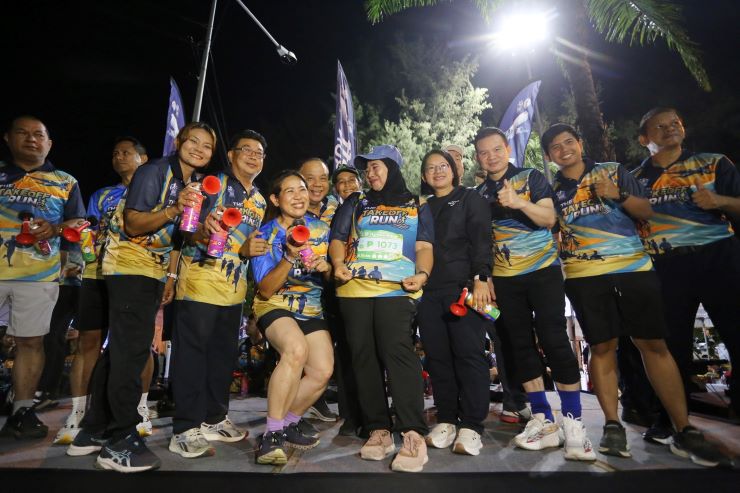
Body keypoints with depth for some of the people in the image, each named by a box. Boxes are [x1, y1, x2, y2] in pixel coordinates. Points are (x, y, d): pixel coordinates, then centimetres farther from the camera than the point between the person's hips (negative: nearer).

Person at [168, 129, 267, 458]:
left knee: (225, 354, 12)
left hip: (234, 286, 7)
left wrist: (251, 249, -1)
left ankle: (214, 419, 26)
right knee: (192, 353, -2)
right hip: (200, 282, -7)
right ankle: (185, 429, 8)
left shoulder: (260, 202, 17)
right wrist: (202, 230, -33)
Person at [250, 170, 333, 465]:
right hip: (275, 306, -4)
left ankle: (287, 425, 14)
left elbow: (331, 278, 8)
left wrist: (326, 268, -16)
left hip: (312, 310, 4)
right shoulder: (266, 234, -7)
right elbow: (265, 290, -12)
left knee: (323, 371, -10)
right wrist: (290, 257, -26)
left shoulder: (321, 229, 2)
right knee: (297, 349, -33)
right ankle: (271, 434, -21)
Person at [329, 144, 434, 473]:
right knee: (364, 356, 0)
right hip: (355, 288, 4)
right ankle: (378, 431, 9)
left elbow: (424, 247, 10)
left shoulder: (416, 207, 17)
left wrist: (422, 273, -10)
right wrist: (339, 263, -4)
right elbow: (338, 239, 16)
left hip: (396, 288, -3)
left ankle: (413, 434, -14)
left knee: (396, 350, -19)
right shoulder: (355, 205, 22)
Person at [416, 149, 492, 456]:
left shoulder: (470, 199, 10)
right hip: (429, 291, 4)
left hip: (463, 286, -4)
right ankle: (446, 420, 14)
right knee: (437, 356, 4)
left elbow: (481, 240, -2)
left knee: (469, 353, -6)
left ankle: (471, 426, 3)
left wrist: (480, 278, -16)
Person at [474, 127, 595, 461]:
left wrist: (518, 202, -25)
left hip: (542, 270, -3)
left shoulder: (531, 178, 2)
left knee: (554, 340, -9)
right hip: (504, 279, 4)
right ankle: (543, 421, 15)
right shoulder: (479, 194, 10)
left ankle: (573, 423, 2)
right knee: (520, 345, 4)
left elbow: (549, 218, -8)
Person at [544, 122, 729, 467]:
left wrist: (619, 195, -7)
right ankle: (613, 426, 10)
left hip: (634, 268, 0)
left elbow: (648, 212, 8)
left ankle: (684, 431, 13)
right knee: (602, 347, 2)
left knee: (654, 344, 2)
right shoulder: (551, 190, 10)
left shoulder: (614, 172, 10)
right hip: (585, 277, 0)